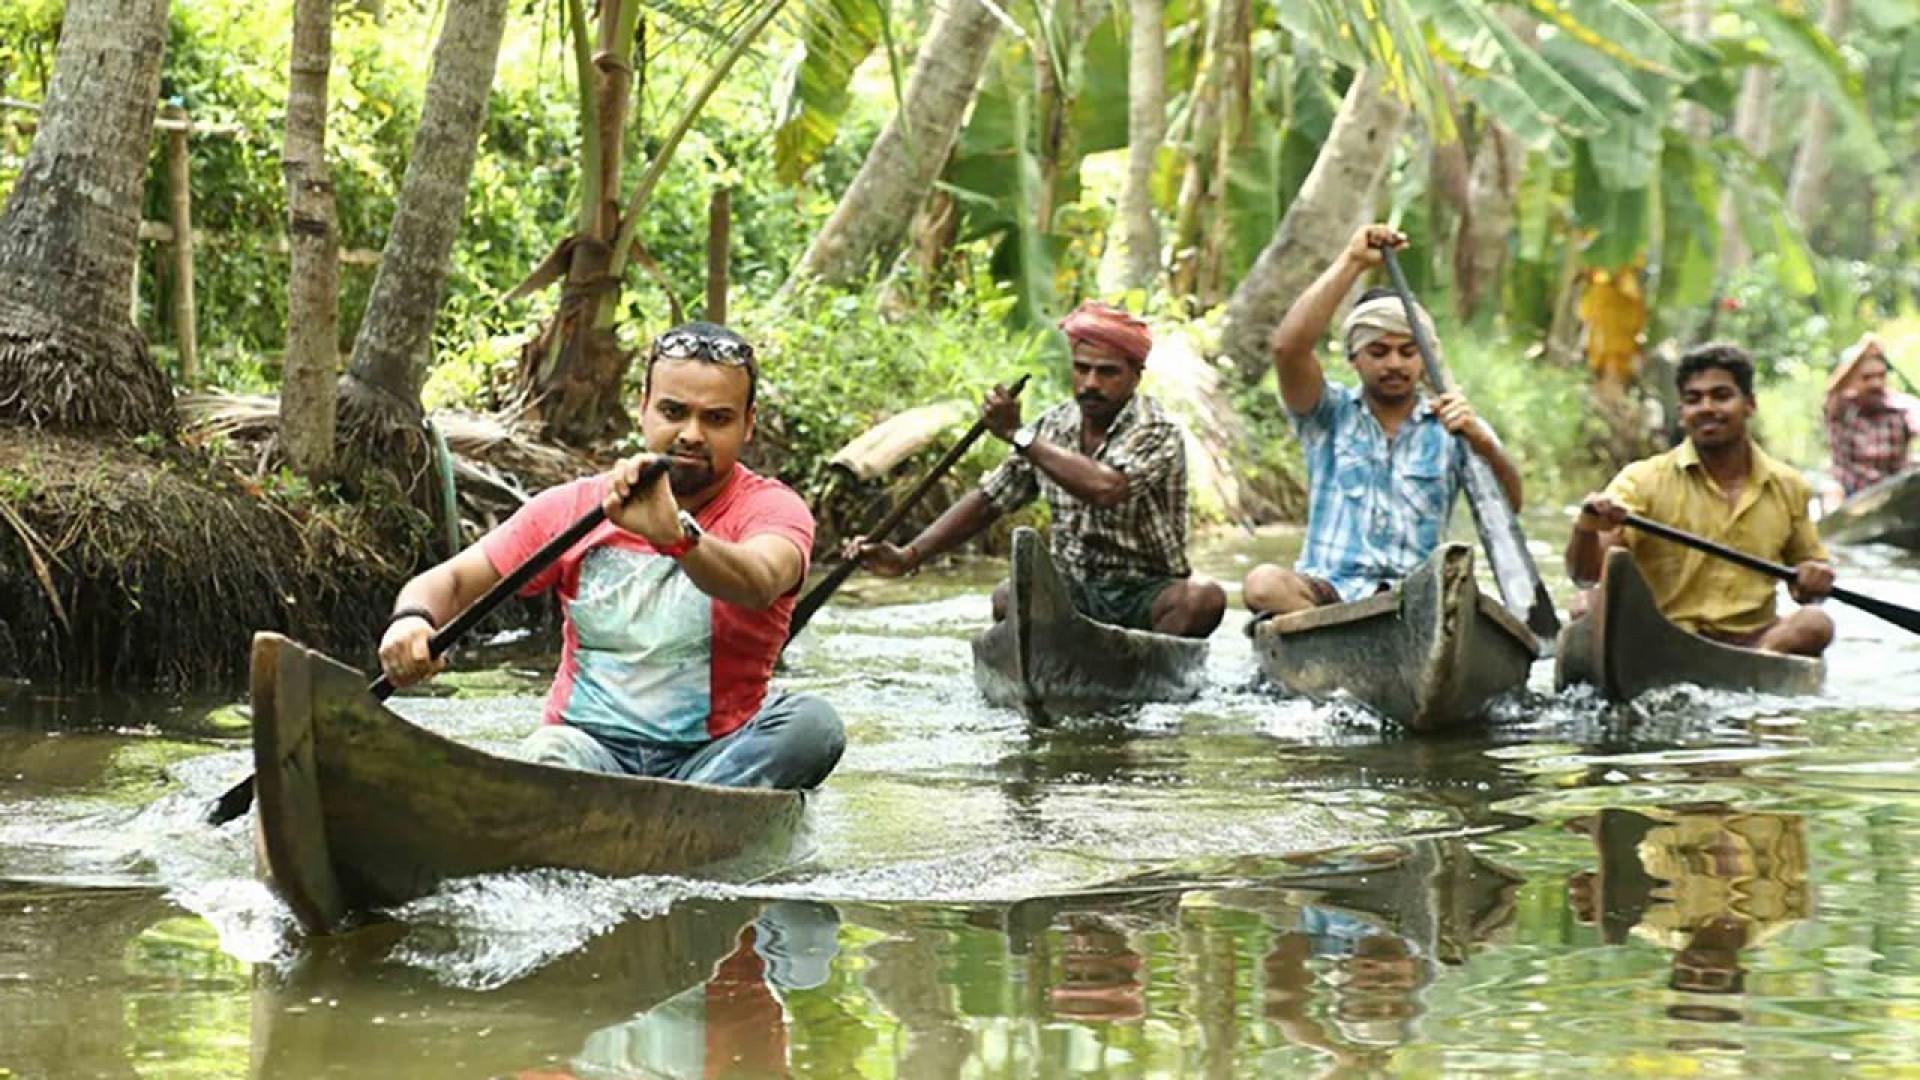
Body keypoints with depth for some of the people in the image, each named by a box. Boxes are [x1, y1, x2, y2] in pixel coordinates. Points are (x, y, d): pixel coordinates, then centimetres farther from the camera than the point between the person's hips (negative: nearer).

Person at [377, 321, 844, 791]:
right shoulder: (575, 508, 9)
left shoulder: (772, 509, -1)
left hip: (710, 762, -1)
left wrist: (675, 533, -48)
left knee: (811, 722, -30)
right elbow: (450, 581, 8)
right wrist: (412, 620, -18)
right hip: (593, 749, 1)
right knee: (550, 752, -32)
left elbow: (760, 586, -26)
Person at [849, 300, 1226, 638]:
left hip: (1145, 598, -4)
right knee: (1008, 598, -27)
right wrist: (908, 557, -5)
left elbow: (1106, 489, -31)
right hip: (1072, 591, 4)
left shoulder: (1157, 432, -12)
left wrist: (1019, 436, -24)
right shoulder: (1053, 427, 5)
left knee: (1204, 598, -35)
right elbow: (988, 500, 7)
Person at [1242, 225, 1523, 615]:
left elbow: (1509, 505, 0)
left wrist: (1479, 440, -20)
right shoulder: (1331, 415, 15)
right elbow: (1288, 347, -5)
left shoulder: (1450, 426, 15)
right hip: (1326, 589, 0)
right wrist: (1352, 262, -4)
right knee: (1265, 583, -34)